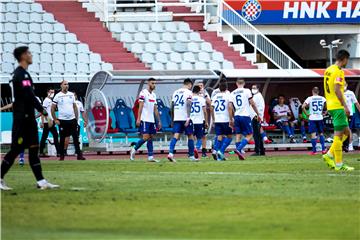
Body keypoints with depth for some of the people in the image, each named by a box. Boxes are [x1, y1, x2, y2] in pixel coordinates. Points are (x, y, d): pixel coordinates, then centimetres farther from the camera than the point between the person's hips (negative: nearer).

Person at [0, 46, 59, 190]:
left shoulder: (18, 73, 16)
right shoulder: (22, 74, -14)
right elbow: (29, 95, -20)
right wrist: (41, 110, -13)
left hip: (27, 117, 10)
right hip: (23, 118, -10)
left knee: (34, 148, 6)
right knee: (17, 149, -6)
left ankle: (41, 181, 3)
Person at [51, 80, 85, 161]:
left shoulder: (71, 95, 8)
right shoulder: (58, 96, -4)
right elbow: (52, 108, -1)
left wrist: (76, 118, 8)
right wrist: (55, 120, -6)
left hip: (72, 120, 3)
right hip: (62, 120, -3)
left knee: (76, 137, -1)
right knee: (62, 139, 4)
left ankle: (79, 154, -1)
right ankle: (61, 155, 12)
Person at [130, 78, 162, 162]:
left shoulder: (153, 95, 17)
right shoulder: (143, 93, -7)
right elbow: (140, 106, -12)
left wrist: (159, 121, 17)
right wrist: (138, 119, -19)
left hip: (152, 120, 8)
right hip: (144, 120, -8)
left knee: (151, 138, 3)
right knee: (145, 137, -12)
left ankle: (150, 157, 2)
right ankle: (134, 149, 5)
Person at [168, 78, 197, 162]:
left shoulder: (176, 92, 15)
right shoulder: (188, 92, -4)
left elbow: (172, 106, 16)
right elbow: (188, 105, -16)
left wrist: (173, 119, 23)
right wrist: (188, 118, -20)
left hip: (176, 118, 5)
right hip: (185, 117, -5)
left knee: (176, 136, -2)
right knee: (190, 136, 9)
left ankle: (170, 153, -21)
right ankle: (191, 156, 14)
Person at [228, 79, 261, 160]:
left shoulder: (232, 93, 9)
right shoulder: (247, 91, -1)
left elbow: (230, 106, 5)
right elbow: (252, 104, -3)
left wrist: (231, 119, 10)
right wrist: (258, 114, 6)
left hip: (236, 117, 4)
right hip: (245, 116, -4)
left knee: (238, 135, 8)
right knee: (249, 135, 2)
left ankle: (240, 154, 4)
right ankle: (238, 149, -17)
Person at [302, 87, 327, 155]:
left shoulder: (310, 99, -5)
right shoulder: (322, 98, 2)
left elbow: (303, 107, -13)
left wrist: (307, 114, -3)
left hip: (312, 118, -3)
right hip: (320, 118, 3)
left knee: (313, 134, -1)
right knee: (321, 133, 15)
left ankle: (314, 150, -3)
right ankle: (323, 149, 9)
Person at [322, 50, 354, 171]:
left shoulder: (328, 70, 15)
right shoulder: (338, 71, -14)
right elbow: (337, 90, -22)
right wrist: (345, 106, -21)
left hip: (331, 105, 10)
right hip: (337, 106, -10)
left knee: (346, 132, 15)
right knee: (339, 134, -6)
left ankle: (329, 155, 11)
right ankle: (339, 164, -3)